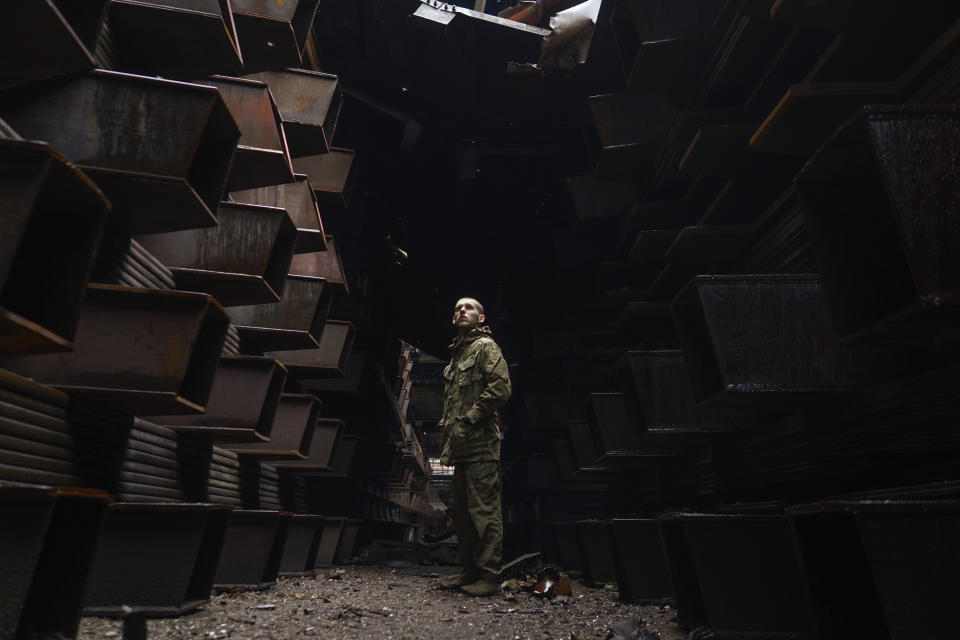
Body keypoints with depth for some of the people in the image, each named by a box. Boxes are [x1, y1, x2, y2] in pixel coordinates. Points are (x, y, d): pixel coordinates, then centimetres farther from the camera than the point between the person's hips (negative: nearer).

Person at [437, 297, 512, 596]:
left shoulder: (485, 346, -4)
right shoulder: (457, 353, 22)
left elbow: (500, 388, -17)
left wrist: (468, 420, -16)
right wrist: (447, 427, 16)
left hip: (481, 444, -9)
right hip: (462, 446, 9)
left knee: (484, 510, -6)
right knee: (462, 511, 14)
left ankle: (489, 576, 2)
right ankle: (470, 570, 24)